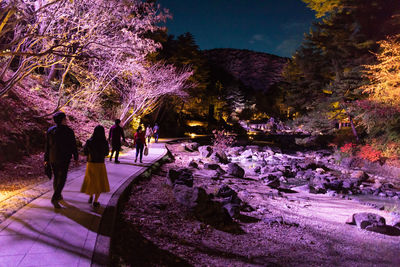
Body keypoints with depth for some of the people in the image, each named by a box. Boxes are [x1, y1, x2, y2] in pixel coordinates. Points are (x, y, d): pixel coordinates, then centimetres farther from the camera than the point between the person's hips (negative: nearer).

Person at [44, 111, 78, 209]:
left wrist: (46, 159, 10)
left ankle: (58, 195, 33)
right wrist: (76, 157, 3)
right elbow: (73, 145, -7)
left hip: (53, 158, 5)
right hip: (64, 158, -5)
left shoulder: (50, 131, 2)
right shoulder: (68, 131, -11)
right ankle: (54, 199, -12)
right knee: (62, 178, -1)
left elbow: (47, 146, 4)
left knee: (56, 177, 19)